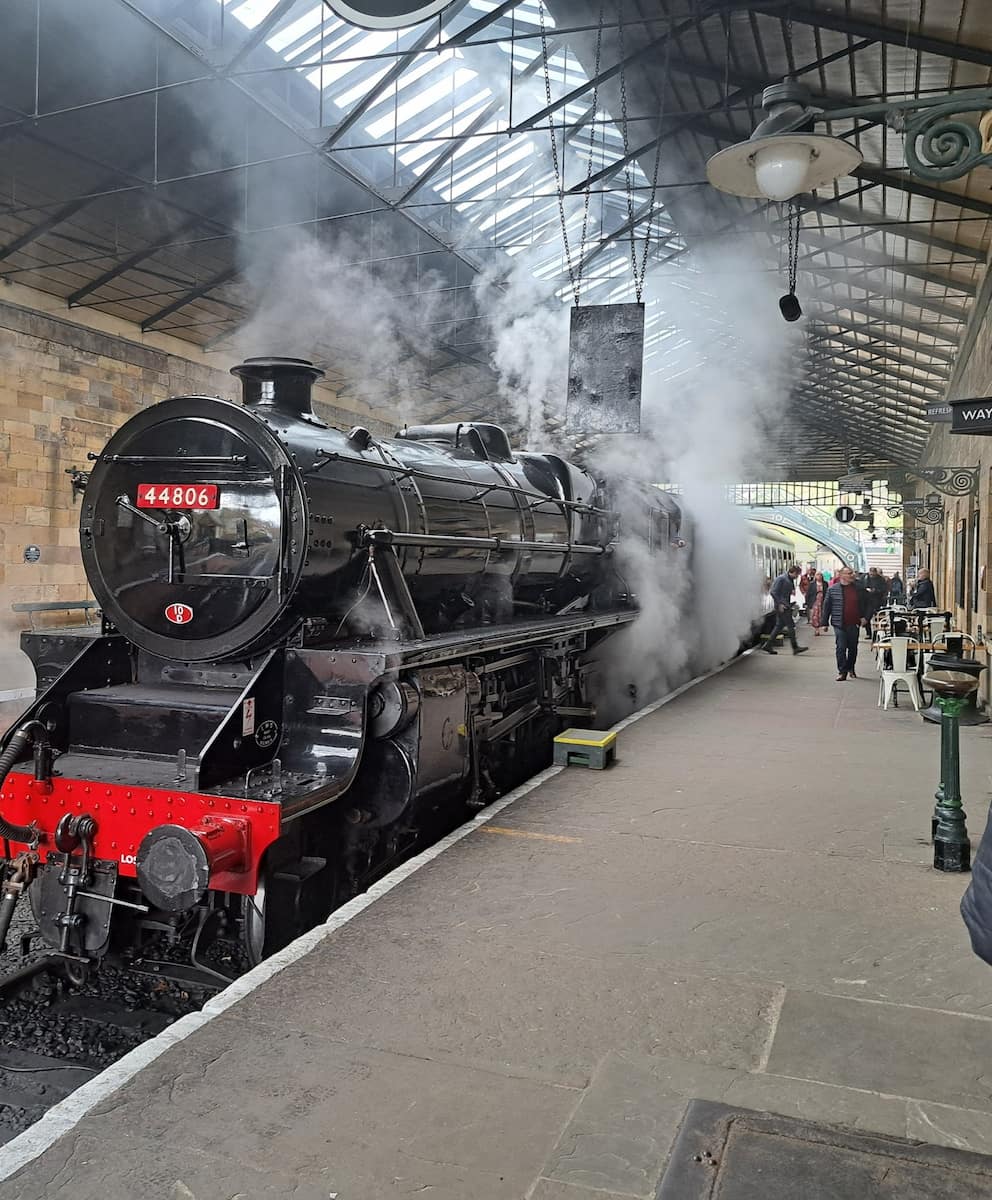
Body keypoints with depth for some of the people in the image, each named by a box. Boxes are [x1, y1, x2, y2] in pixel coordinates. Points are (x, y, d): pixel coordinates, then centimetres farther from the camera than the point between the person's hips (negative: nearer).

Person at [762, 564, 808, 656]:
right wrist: (779, 604, -19)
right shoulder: (781, 579, -14)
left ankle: (768, 645, 14)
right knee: (790, 625, -7)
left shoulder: (790, 580, 15)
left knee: (779, 625, 11)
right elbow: (773, 592, -17)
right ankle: (795, 647, -4)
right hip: (781, 606, -10)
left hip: (785, 605, 10)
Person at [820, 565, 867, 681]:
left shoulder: (857, 589, 8)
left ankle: (851, 669, 28)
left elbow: (862, 604, 16)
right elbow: (827, 606, 1)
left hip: (854, 624, 3)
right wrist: (825, 622, 0)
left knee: (853, 648, 11)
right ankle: (842, 672, -3)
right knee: (841, 648, -6)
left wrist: (862, 617, 3)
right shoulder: (832, 589, -1)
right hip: (839, 624, -3)